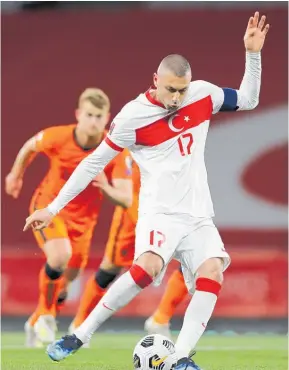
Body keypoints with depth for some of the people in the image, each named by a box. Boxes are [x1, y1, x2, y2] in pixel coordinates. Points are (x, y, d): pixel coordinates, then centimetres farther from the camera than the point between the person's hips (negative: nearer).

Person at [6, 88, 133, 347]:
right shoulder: (57, 137, -22)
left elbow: (127, 200, -23)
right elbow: (30, 147, 2)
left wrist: (107, 189, -45)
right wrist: (16, 175, 17)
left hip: (82, 218, 3)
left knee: (66, 280, 10)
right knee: (59, 256, -31)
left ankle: (36, 324, 38)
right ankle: (46, 313, -8)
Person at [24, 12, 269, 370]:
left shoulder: (202, 94, 2)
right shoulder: (134, 115, -9)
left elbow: (248, 100, 18)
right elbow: (94, 162, -2)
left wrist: (253, 54, 4)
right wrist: (53, 208, -1)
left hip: (198, 215, 5)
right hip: (160, 210, -5)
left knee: (212, 271, -22)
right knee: (148, 266, -32)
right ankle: (78, 336, -21)